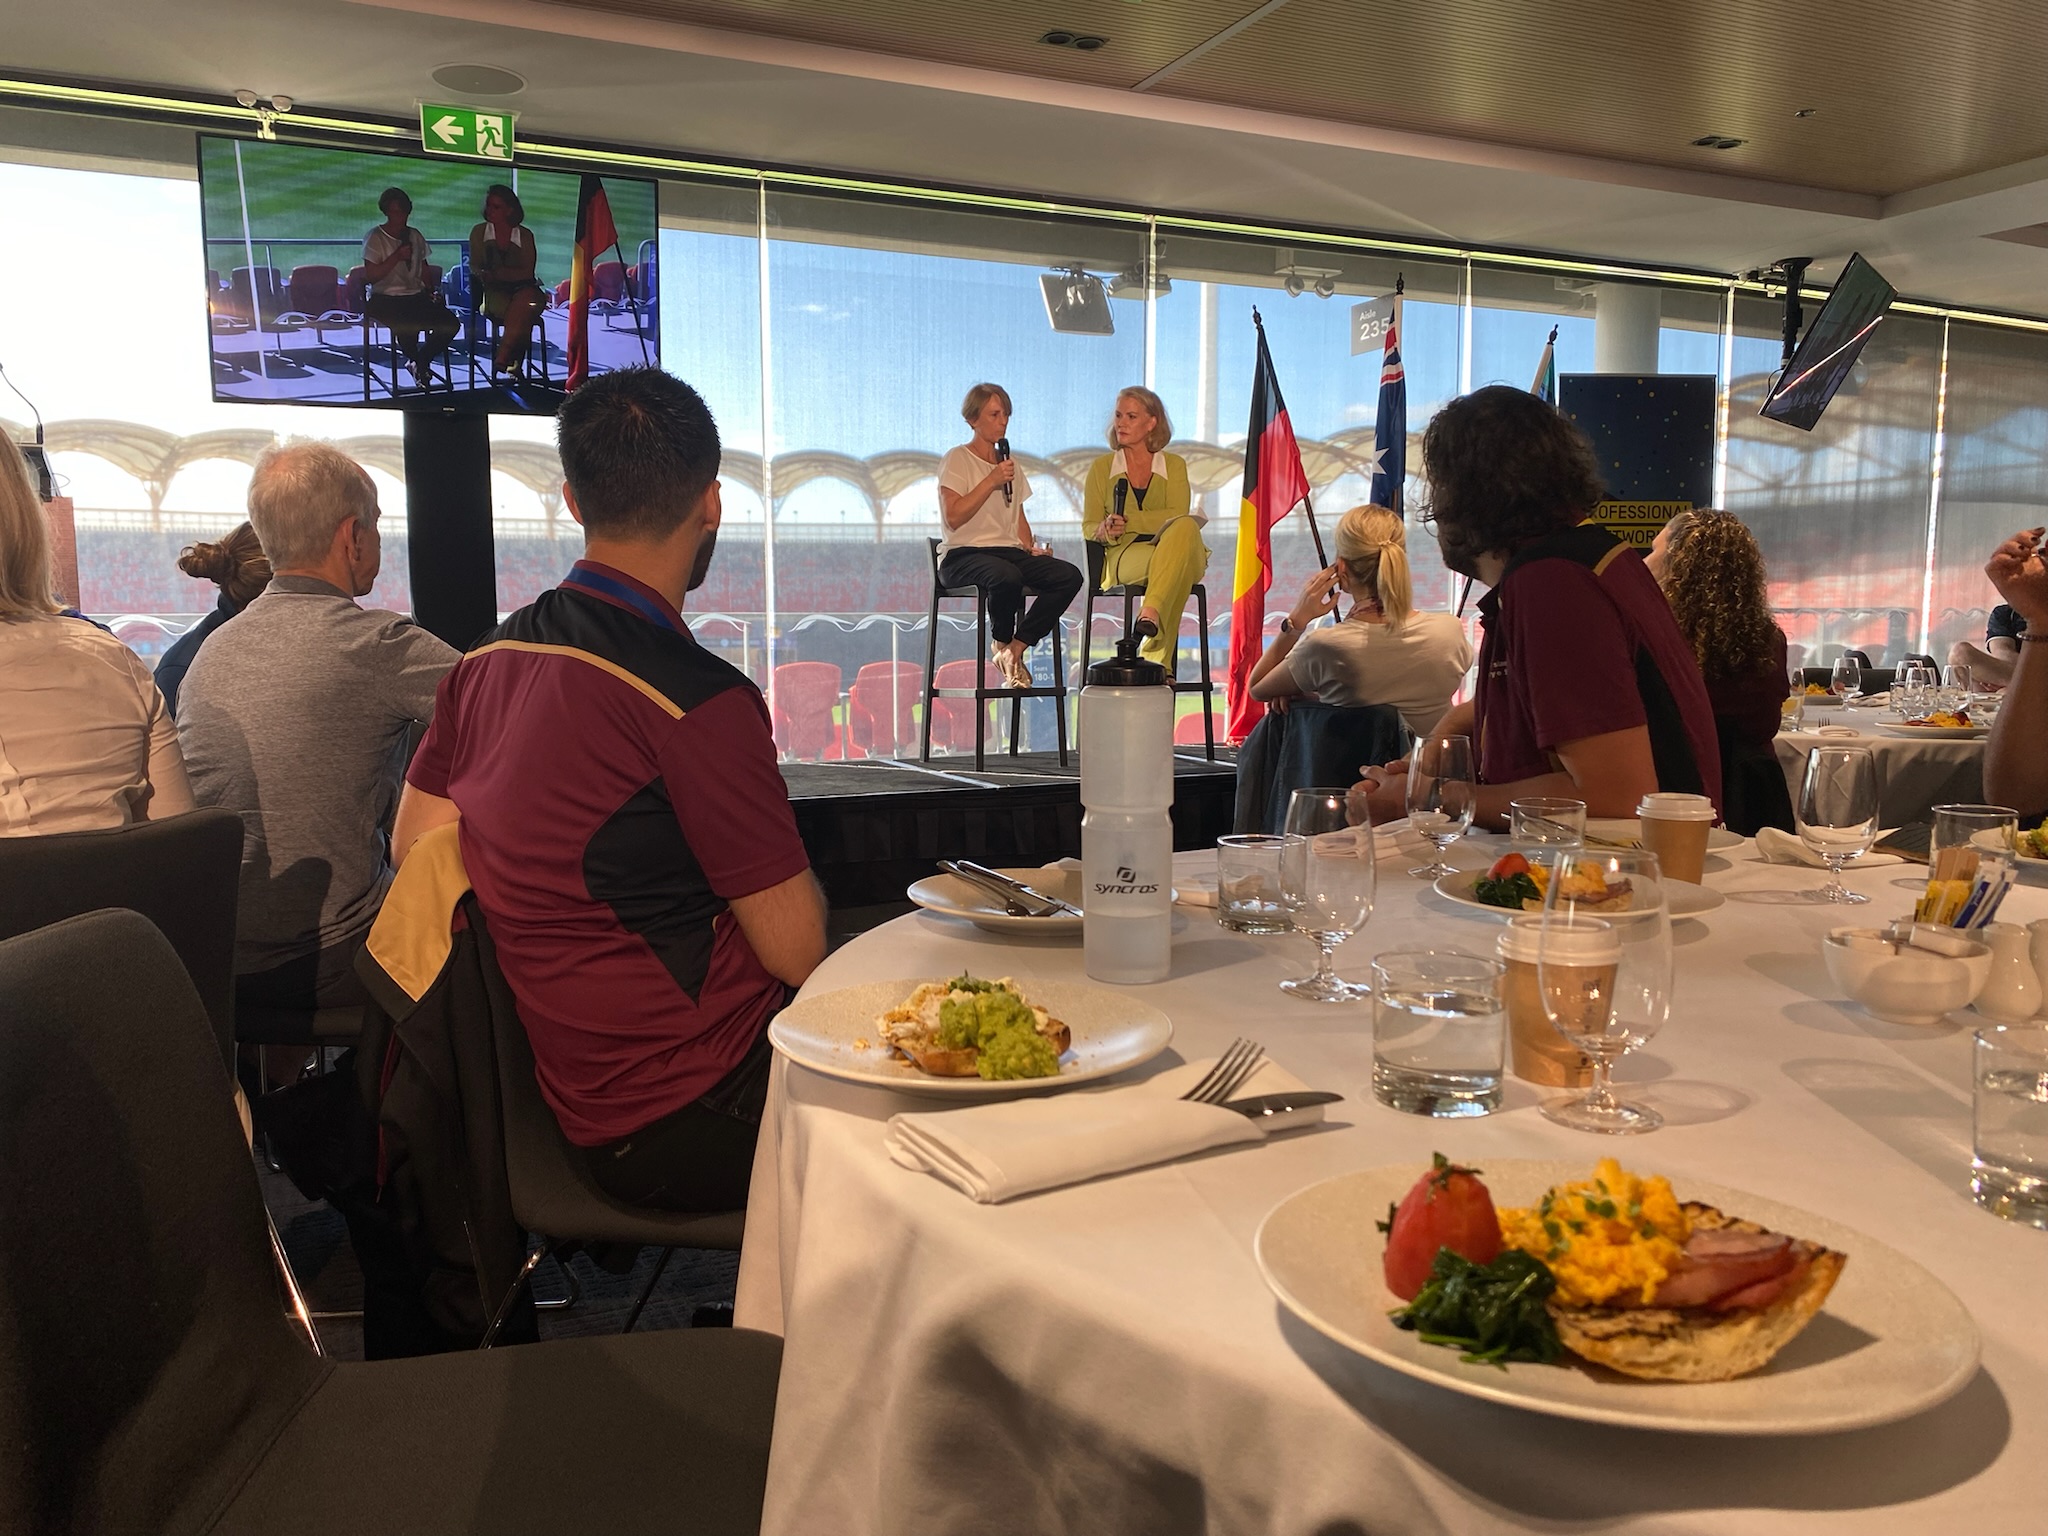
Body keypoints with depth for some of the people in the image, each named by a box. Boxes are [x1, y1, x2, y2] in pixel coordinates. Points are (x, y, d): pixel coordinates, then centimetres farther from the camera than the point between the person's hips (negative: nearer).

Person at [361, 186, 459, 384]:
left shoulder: (415, 236, 16)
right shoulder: (375, 238, -1)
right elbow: (370, 276, -9)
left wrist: (430, 290, 6)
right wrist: (397, 257, -17)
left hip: (416, 296, 6)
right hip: (385, 299, -5)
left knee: (451, 323, -18)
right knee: (408, 325, -36)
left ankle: (420, 361, 2)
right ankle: (416, 360, -2)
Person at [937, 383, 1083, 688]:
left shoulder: (1009, 464, 23)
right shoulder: (957, 459, 2)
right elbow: (953, 517, -11)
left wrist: (1031, 547, 4)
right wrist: (991, 481, -12)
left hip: (1009, 551, 6)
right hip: (963, 556, -6)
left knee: (1069, 576, -21)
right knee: (1007, 577, -41)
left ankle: (1015, 648, -16)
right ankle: (1002, 643, -10)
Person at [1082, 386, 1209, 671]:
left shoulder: (1174, 465, 13)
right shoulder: (1101, 468, 15)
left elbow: (1178, 515, -5)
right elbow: (1089, 527, 8)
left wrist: (1128, 522, -17)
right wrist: (1105, 530, -18)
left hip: (1175, 552, 1)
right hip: (1123, 557, -1)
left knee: (1185, 527, -36)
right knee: (1172, 563, -36)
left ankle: (1150, 613, -49)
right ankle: (1160, 663, -40)